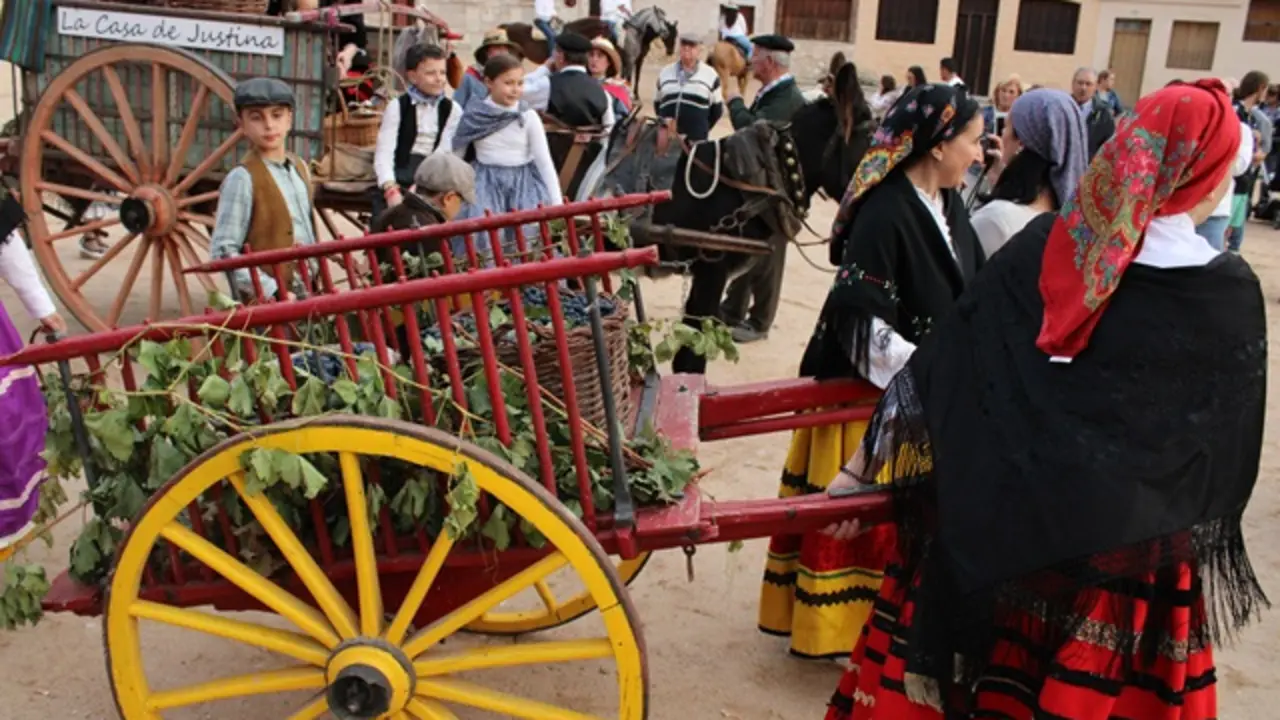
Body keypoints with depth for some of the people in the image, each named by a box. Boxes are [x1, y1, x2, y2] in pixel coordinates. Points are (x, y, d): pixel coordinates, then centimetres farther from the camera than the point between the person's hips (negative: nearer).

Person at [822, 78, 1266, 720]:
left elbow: (939, 367, -3)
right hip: (1118, 552, -2)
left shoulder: (1043, 243, -6)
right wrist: (1212, 566, 14)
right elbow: (1224, 462, -1)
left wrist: (863, 469, 4)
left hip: (985, 526, 2)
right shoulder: (1228, 292, -10)